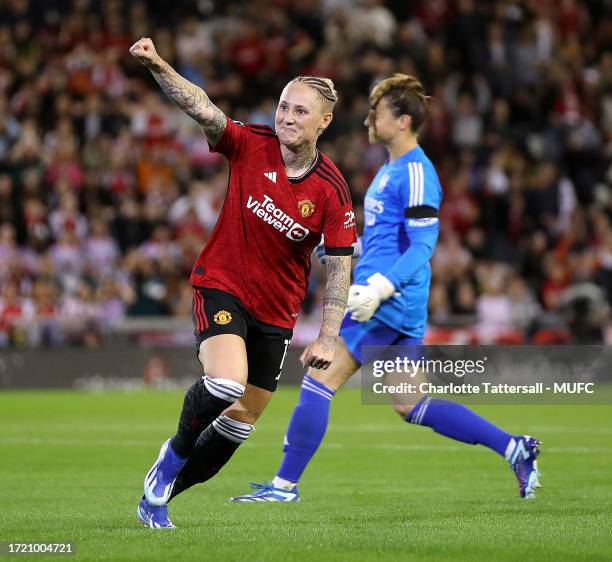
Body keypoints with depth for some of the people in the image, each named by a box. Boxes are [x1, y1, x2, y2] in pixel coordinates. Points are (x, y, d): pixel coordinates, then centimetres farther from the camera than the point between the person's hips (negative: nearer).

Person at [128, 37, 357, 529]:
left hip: (277, 310, 3)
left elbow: (339, 267, -8)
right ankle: (175, 451, 3)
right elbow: (203, 110, -27)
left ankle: (160, 494, 27)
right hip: (222, 287, -3)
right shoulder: (251, 146, -12)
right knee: (226, 383, -28)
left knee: (241, 422, 7)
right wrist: (157, 66, -45)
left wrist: (327, 339, -15)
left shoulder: (332, 190, -11)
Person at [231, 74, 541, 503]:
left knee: (319, 379, -8)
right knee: (412, 406, 11)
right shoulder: (391, 169, 18)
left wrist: (381, 289, -29)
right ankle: (515, 449, 11)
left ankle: (286, 484, -3)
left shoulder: (416, 173, -13)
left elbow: (422, 246, -20)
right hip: (387, 302, 10)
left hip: (390, 304, -10)